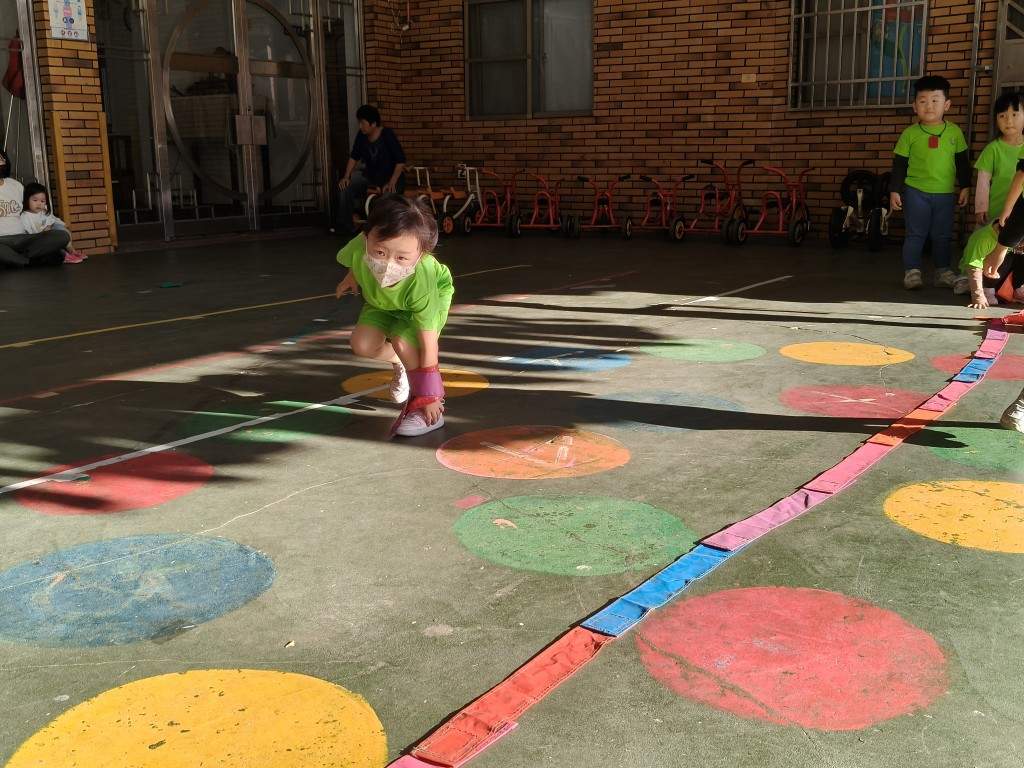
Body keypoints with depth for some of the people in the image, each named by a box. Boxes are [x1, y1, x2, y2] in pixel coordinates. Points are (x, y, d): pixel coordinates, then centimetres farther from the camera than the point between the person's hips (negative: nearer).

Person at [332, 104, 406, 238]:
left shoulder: (387, 135, -19)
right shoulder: (361, 136, -2)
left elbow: (400, 161, -21)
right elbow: (354, 157, 8)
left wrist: (391, 183, -29)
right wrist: (346, 176, -5)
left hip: (391, 177, -6)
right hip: (370, 176, 6)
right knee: (346, 187, -13)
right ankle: (345, 226, -6)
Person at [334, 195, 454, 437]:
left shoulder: (420, 285, -46)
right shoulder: (361, 247, -40)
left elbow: (428, 346, -37)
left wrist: (430, 396, -31)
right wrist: (351, 278, 10)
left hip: (435, 293, -4)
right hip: (382, 301, 5)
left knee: (403, 341, -28)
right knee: (362, 344, -10)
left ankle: (421, 400, -8)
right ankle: (398, 362, 22)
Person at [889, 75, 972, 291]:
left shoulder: (954, 132, 2)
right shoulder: (909, 133, -3)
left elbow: (963, 162, 9)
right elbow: (899, 165, 0)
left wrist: (965, 186, 5)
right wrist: (894, 190, -3)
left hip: (945, 194, 2)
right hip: (916, 192, -2)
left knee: (942, 235, 11)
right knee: (915, 234, 2)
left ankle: (943, 271, 21)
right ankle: (911, 271, 9)